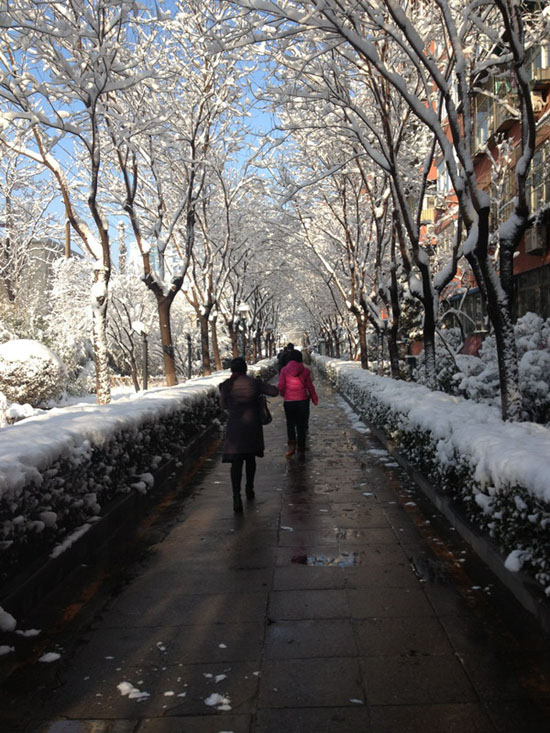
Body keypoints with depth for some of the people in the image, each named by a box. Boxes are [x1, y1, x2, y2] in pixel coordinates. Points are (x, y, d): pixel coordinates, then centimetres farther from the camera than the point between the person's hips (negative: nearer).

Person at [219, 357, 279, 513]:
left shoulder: (226, 385, -7)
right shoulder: (255, 383, -7)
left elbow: (223, 405, 6)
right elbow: (275, 391, -2)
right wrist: (261, 388, 14)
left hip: (235, 427, -1)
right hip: (253, 426, 1)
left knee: (236, 462, 0)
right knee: (250, 458, 20)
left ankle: (236, 496, -15)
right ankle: (249, 490, 33)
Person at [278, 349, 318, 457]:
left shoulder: (284, 370, -6)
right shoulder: (305, 370, -5)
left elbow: (280, 386, -7)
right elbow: (310, 386, 1)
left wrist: (283, 394, 14)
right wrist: (314, 399, 14)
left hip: (288, 401, 0)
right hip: (302, 400, 0)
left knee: (290, 424, 14)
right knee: (301, 424, 13)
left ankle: (292, 444, -4)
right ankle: (301, 446, 20)